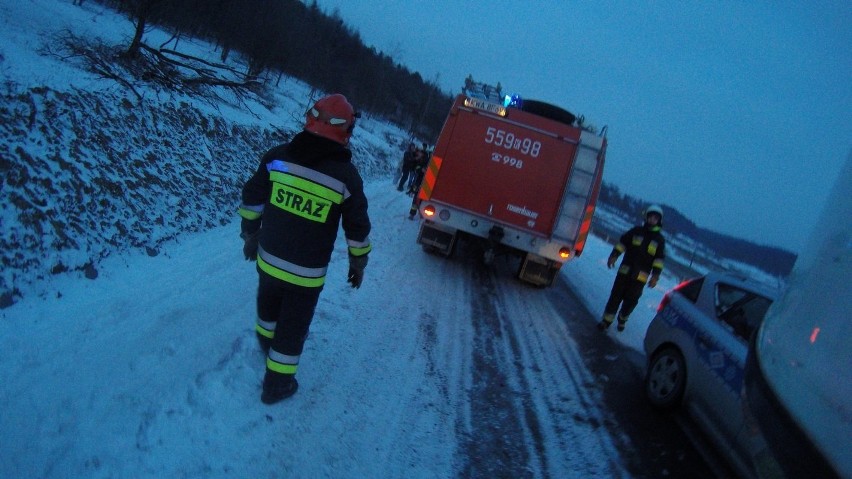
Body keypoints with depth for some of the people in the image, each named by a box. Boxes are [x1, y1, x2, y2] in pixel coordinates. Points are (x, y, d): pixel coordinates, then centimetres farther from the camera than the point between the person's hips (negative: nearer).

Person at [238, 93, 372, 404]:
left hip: (269, 259, 4)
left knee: (269, 307, 30)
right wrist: (358, 263, 9)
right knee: (293, 326, 14)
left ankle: (267, 343, 58)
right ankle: (277, 384, 27)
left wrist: (250, 235, 17)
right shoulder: (346, 176, -15)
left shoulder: (277, 156, -8)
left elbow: (252, 200, 1)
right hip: (307, 273, -4)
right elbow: (357, 228, -7)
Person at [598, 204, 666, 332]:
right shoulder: (636, 231, 7)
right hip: (625, 271, 1)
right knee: (616, 295, 0)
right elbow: (622, 242, 5)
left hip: (641, 277, 0)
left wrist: (655, 276, -10)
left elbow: (659, 259, -1)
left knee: (631, 300, 4)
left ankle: (622, 319, 27)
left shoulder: (660, 239, 5)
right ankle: (607, 320, 7)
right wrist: (614, 256, -8)